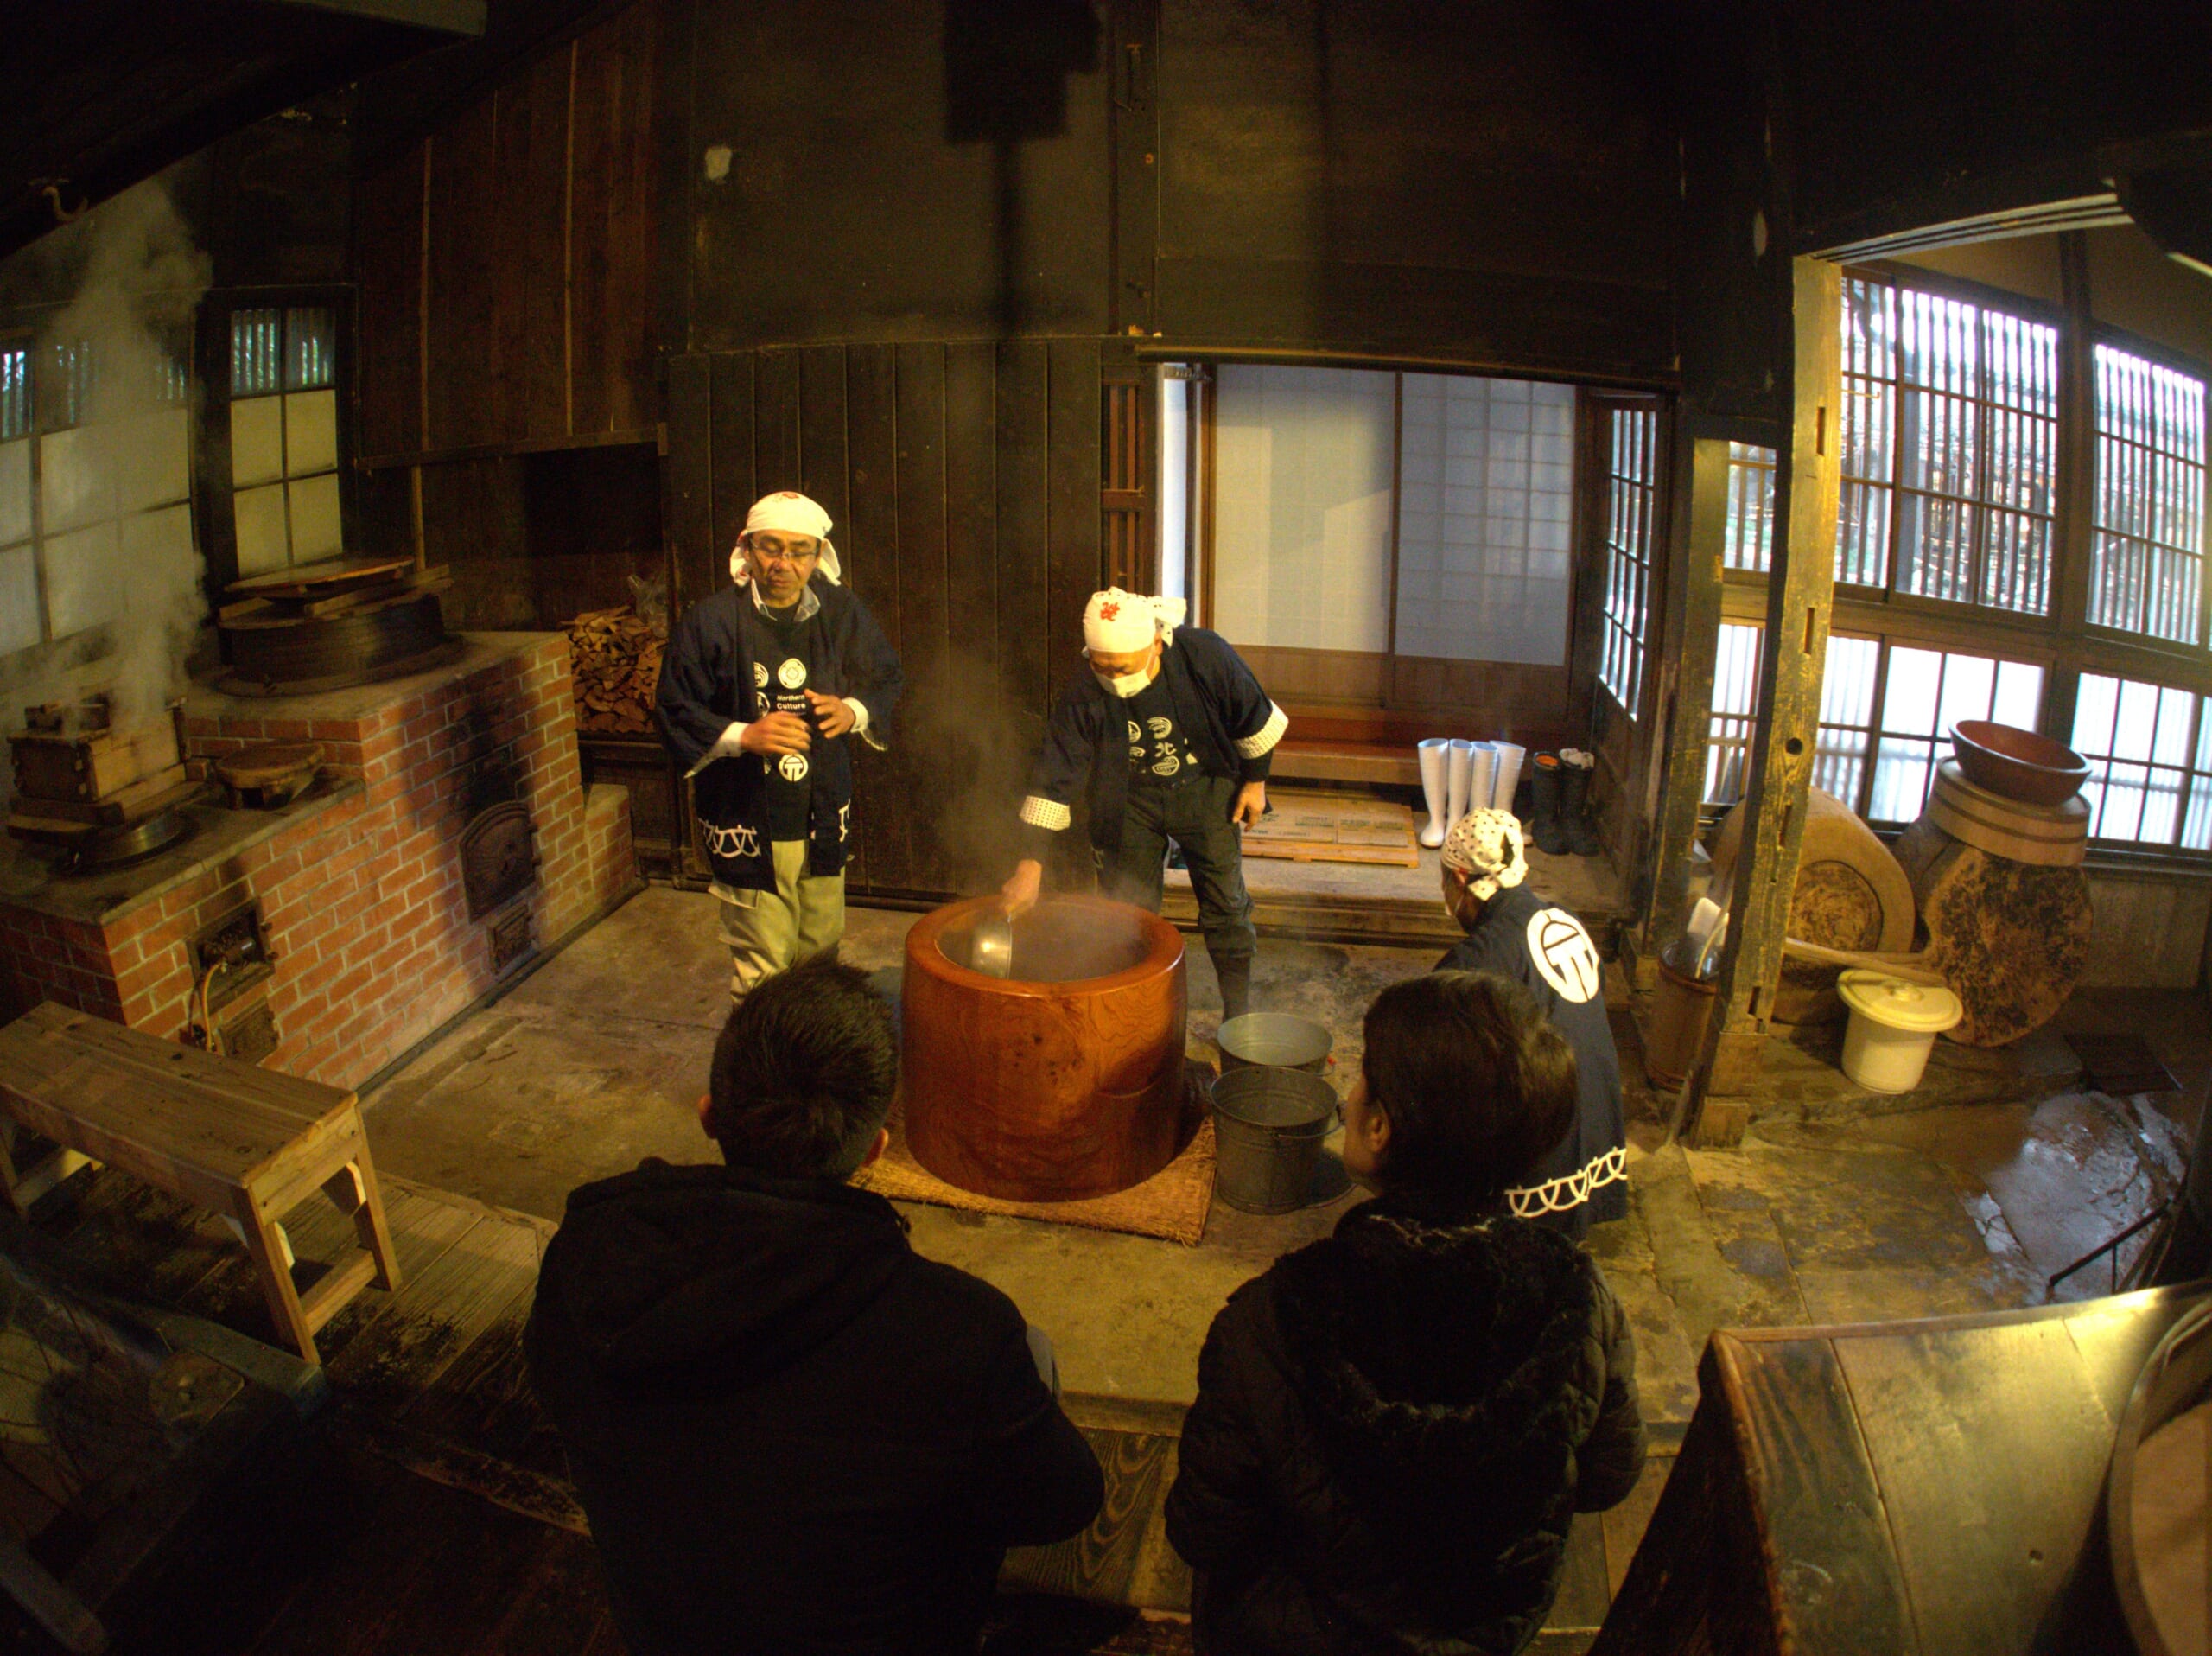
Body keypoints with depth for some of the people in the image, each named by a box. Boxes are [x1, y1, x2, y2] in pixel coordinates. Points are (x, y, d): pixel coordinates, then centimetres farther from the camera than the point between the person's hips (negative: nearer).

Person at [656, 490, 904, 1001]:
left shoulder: (844, 614, 1)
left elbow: (888, 681, 13)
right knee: (761, 969, -1)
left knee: (822, 950, 18)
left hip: (824, 819, 4)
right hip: (747, 823, -4)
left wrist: (854, 711, -10)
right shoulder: (711, 621, -9)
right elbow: (675, 710, -5)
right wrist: (742, 736, -22)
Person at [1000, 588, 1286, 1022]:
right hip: (1130, 800, 1)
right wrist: (1031, 865, -25)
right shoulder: (1084, 697, -24)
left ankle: (1239, 1016, 21)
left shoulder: (1206, 656, -27)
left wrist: (1255, 780, -1)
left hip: (1205, 789, -1)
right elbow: (1054, 781, -22)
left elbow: (1255, 718, -9)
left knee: (1226, 904, 5)